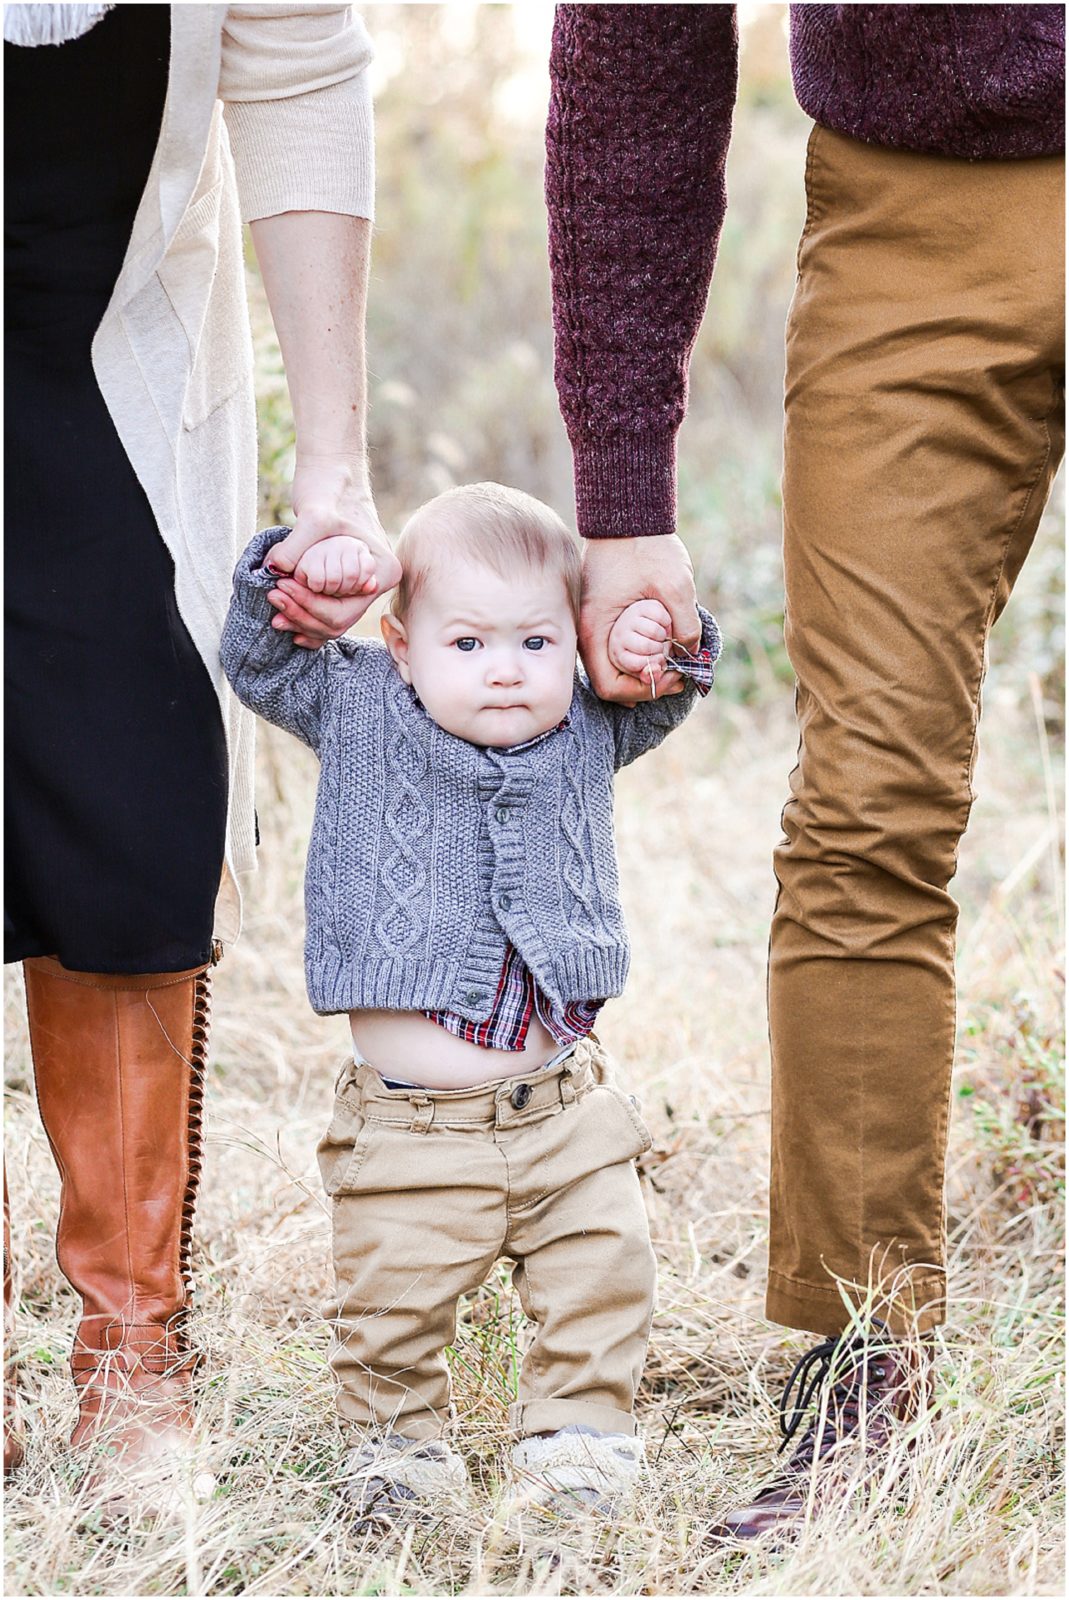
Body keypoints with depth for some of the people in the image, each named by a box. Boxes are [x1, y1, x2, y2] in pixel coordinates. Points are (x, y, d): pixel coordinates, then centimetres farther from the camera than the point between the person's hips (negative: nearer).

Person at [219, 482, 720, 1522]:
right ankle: (396, 1431, 21)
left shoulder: (586, 728, 5)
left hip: (563, 1114, 2)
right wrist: (296, 574, -11)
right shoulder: (357, 708, 0)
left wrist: (667, 645, -4)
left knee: (602, 1276, 1)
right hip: (406, 1126, -2)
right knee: (391, 1297, -2)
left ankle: (578, 1424, 18)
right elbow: (257, 661, 5)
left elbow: (664, 693, 18)